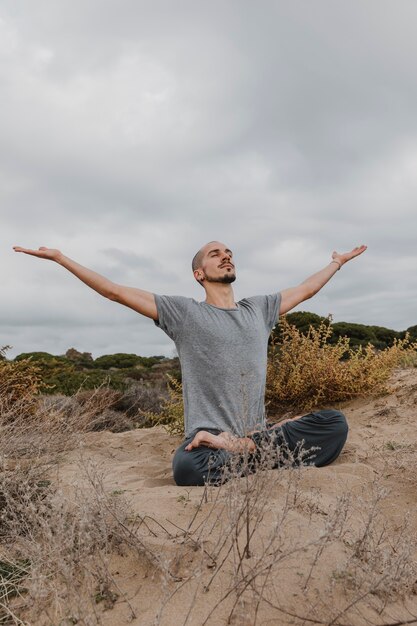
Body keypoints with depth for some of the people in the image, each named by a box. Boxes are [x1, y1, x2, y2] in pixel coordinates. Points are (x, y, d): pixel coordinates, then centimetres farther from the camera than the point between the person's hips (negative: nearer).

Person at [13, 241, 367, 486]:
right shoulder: (184, 312, 3)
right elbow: (114, 291, 2)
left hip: (255, 433, 5)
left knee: (334, 423, -17)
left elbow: (306, 290, 31)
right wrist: (59, 257, 2)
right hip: (206, 442, -4)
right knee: (188, 468, -39)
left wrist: (339, 262, 41)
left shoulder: (259, 309, 16)